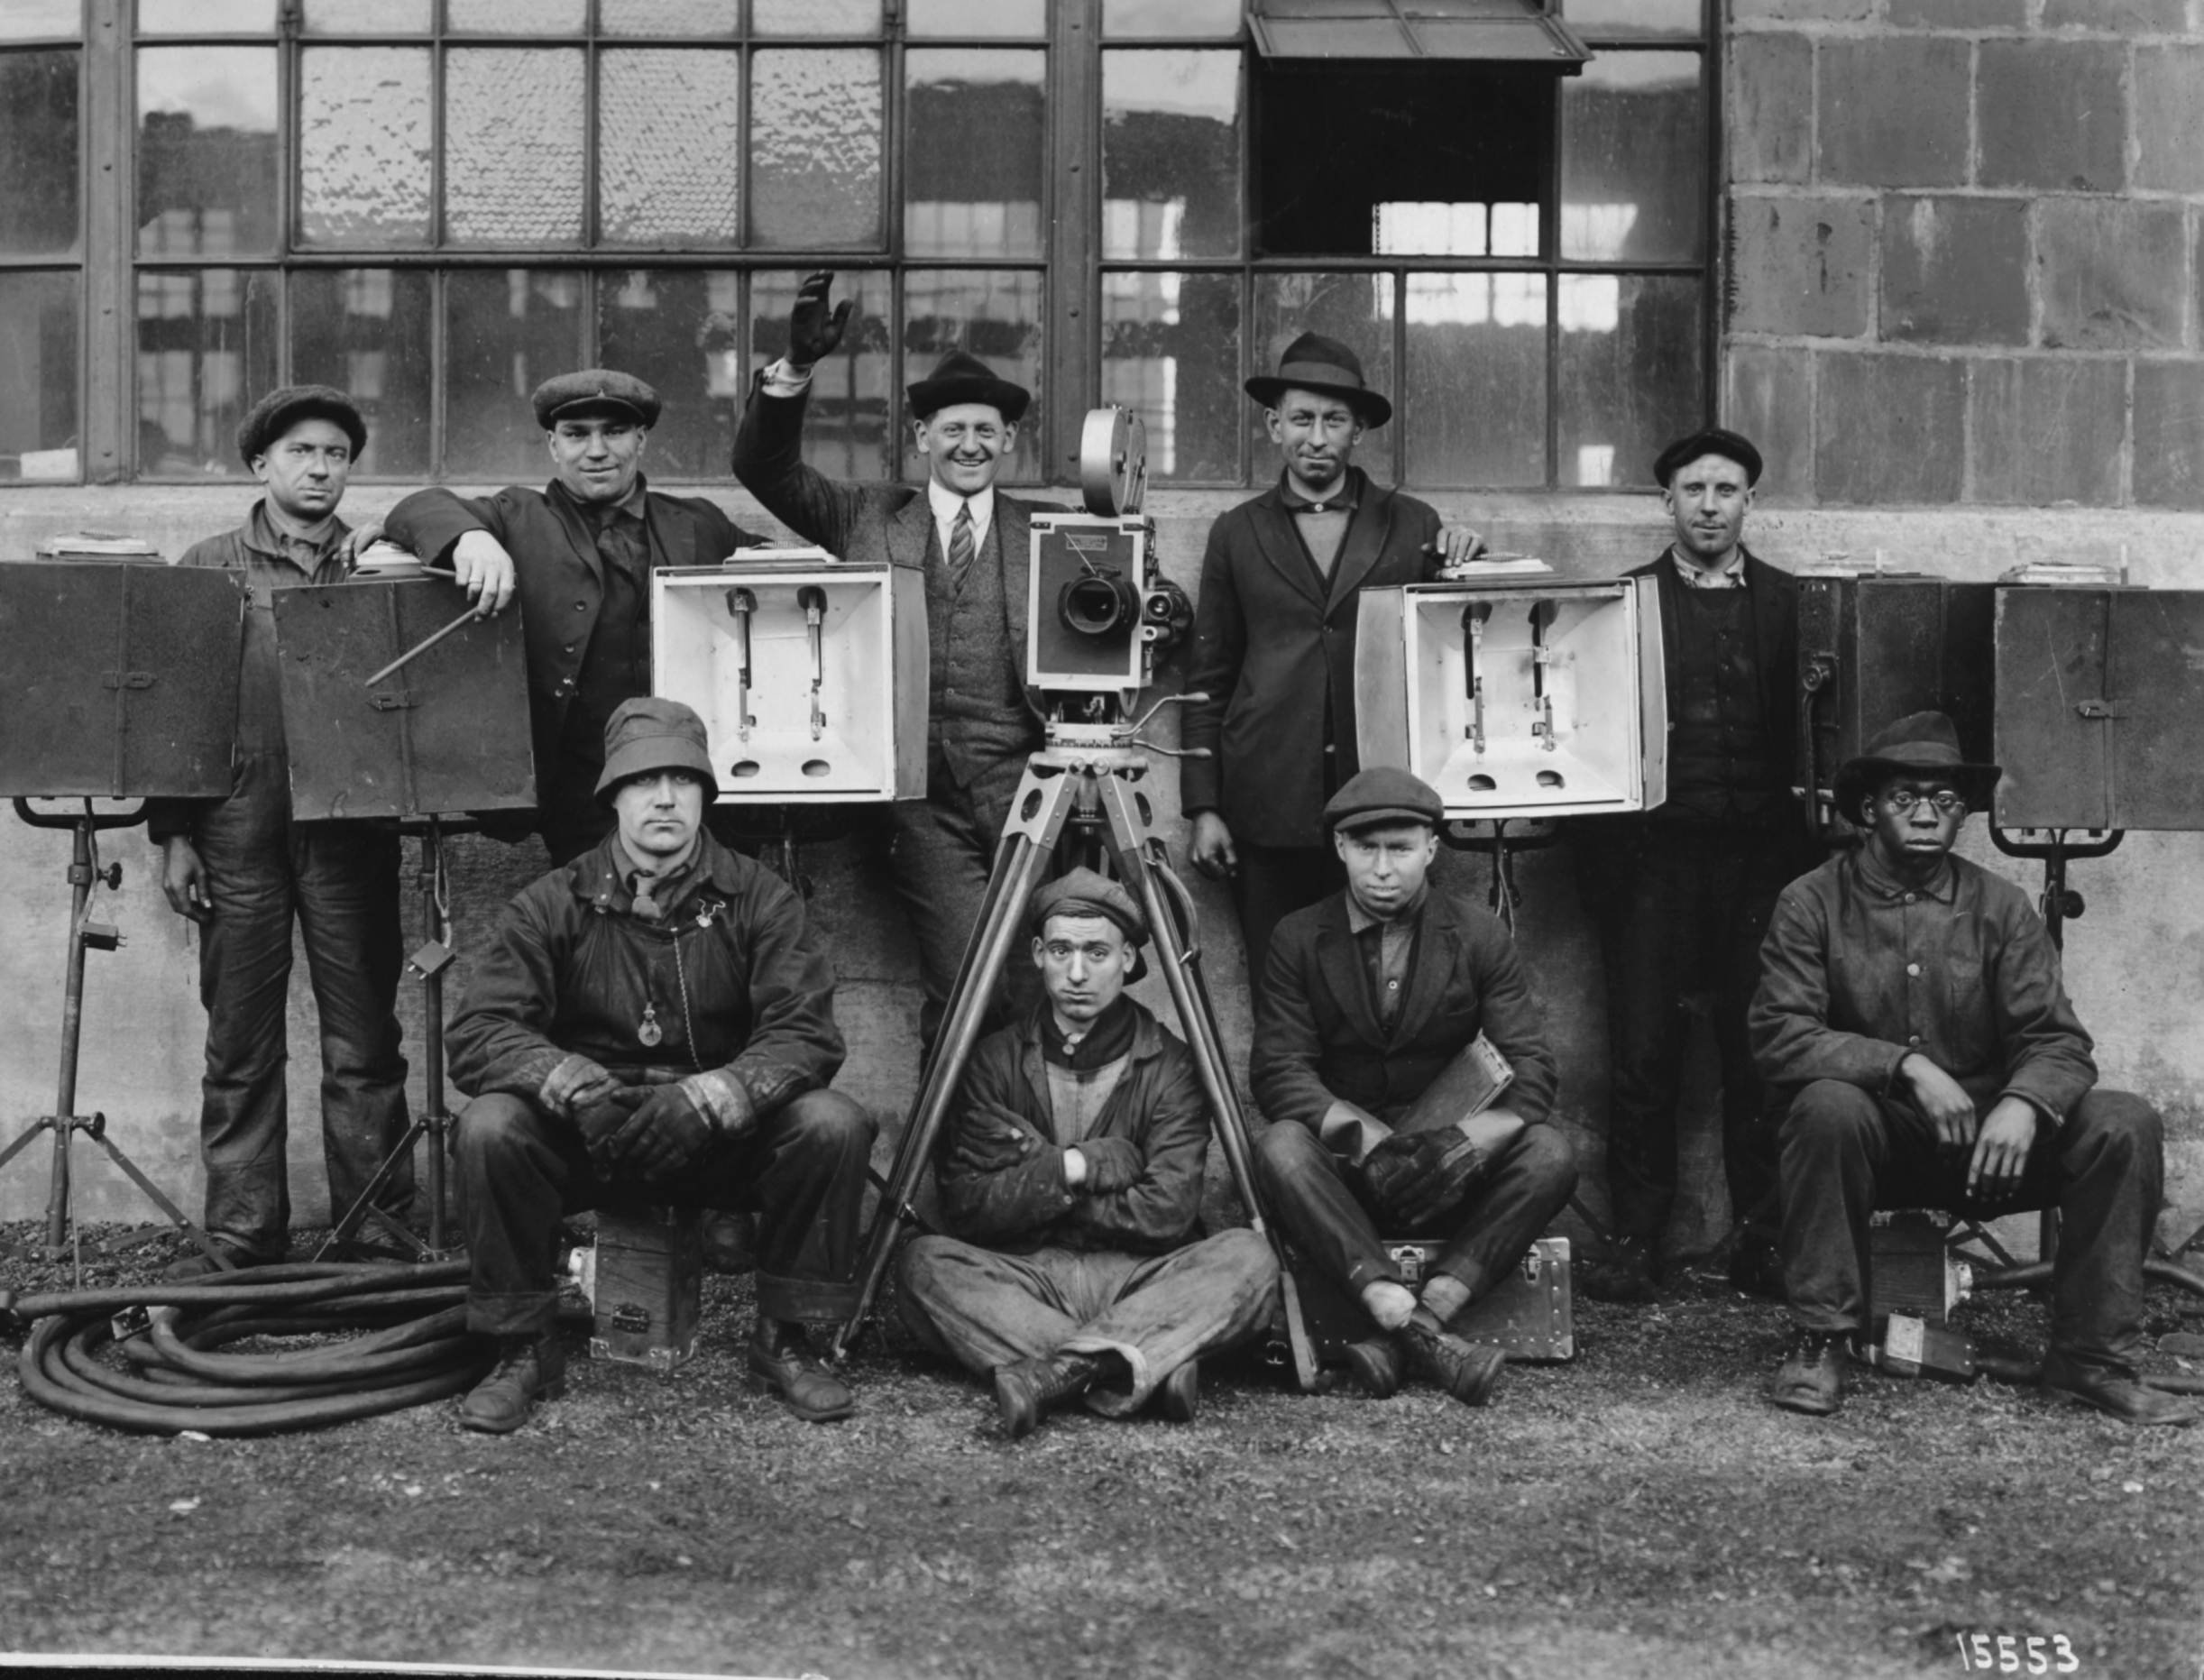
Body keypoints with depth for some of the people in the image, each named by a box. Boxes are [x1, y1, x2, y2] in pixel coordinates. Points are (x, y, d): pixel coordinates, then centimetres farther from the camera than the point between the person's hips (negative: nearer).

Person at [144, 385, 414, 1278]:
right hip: (237, 828, 0)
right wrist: (173, 833, 2)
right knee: (239, 1043, 4)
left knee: (364, 1039, 2)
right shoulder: (209, 567, 10)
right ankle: (241, 1233, 12)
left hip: (352, 829, 0)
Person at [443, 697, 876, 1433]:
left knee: (833, 1124, -26)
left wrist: (708, 1097, -30)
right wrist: (571, 1083, -31)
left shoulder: (758, 899, -2)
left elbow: (807, 1034, -12)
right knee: (490, 1127, -28)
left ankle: (784, 1338, -6)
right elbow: (476, 1034, -11)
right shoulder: (552, 906, -2)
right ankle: (523, 1347, -8)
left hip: (724, 1140, 0)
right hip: (586, 1141, 0)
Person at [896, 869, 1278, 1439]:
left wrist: (1034, 1176, -7)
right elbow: (964, 1207, -4)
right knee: (924, 1260, -28)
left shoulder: (1169, 1066, 2)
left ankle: (1051, 1371, -39)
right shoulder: (996, 1059, 6)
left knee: (1247, 1255, -27)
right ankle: (1154, 1362, -39)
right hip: (1023, 1278, 1)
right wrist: (1078, 1166, -13)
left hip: (1136, 1278, 0)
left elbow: (1168, 1211, -10)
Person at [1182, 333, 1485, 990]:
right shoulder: (1237, 533, 9)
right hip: (1270, 809, 0)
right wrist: (1203, 807, 4)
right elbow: (1207, 680, 10)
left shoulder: (1415, 526, 7)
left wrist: (1468, 565, -8)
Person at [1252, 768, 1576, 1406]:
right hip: (1345, 1165, -1)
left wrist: (1463, 1143, -27)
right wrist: (1370, 1142, -26)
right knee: (1280, 1149, -32)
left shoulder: (1479, 937, 3)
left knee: (1549, 1155, -27)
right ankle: (1425, 1339, -42)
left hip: (1453, 1177, 1)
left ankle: (1421, 1320, -35)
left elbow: (1531, 1070, -6)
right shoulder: (1298, 940, 2)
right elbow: (1279, 1071, -8)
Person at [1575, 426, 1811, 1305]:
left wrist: (1807, 850, -7)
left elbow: (1812, 730, 6)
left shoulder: (1789, 604, 11)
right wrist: (1598, 860, -3)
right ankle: (1636, 1238, 6)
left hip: (1761, 855, 1)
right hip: (1654, 852, 0)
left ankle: (1761, 1240, 9)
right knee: (1643, 1053, -2)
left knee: (1758, 1054, 0)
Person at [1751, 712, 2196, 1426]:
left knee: (2125, 1123, -19)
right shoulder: (1812, 904, -3)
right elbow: (1780, 1034, -14)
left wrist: (2023, 1102, -26)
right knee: (1829, 1106, -36)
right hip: (1875, 1141, -3)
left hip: (1984, 1141, 3)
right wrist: (1907, 1066, -25)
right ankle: (1818, 1344, -21)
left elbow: (2056, 1040, -2)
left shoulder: (2001, 907, 4)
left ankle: (2091, 1360, -9)